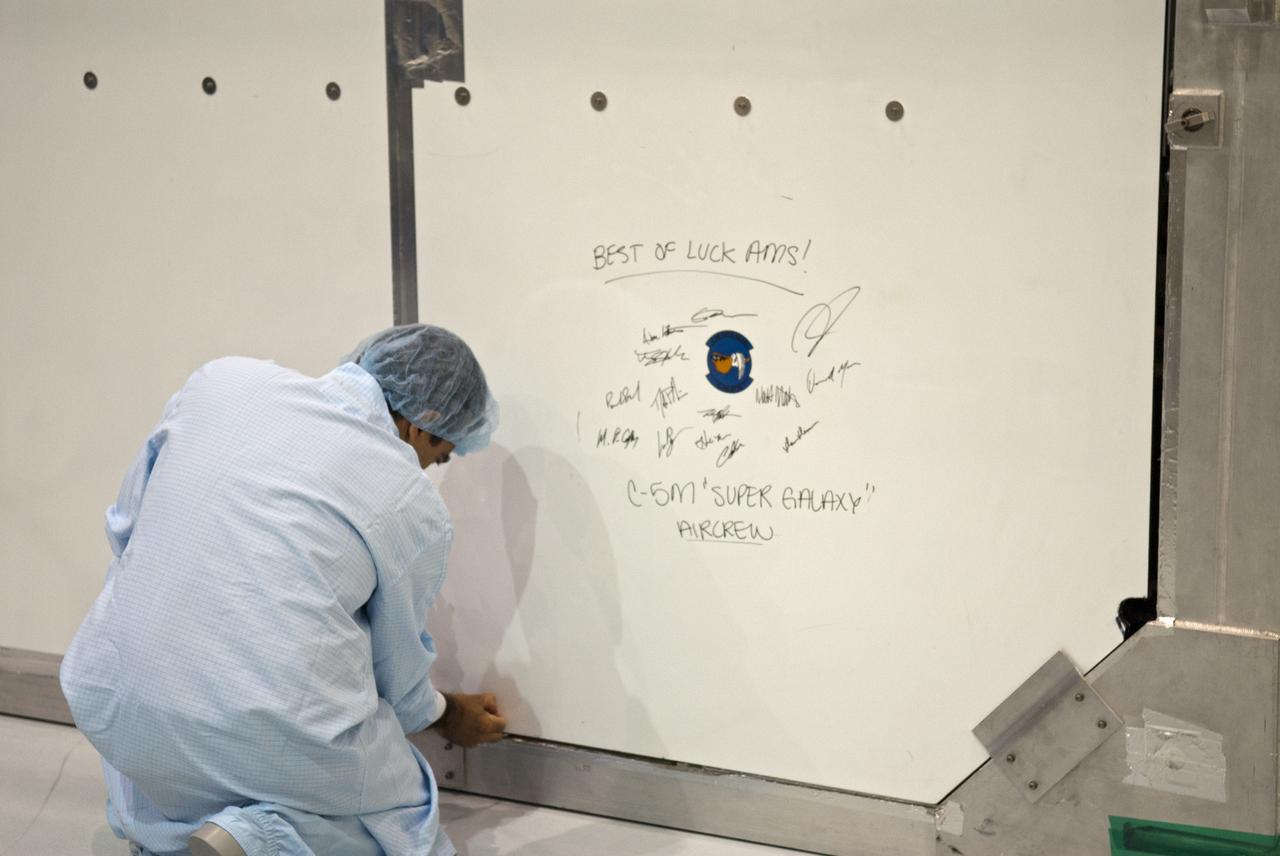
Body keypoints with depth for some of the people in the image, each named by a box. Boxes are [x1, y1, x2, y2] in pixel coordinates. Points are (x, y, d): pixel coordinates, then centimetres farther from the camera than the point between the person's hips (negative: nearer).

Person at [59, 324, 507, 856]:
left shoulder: (224, 381, 7)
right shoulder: (414, 504, 0)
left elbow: (126, 526, 17)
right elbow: (395, 667, 14)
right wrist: (445, 716, 36)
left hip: (116, 712, 4)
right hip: (279, 745, -4)